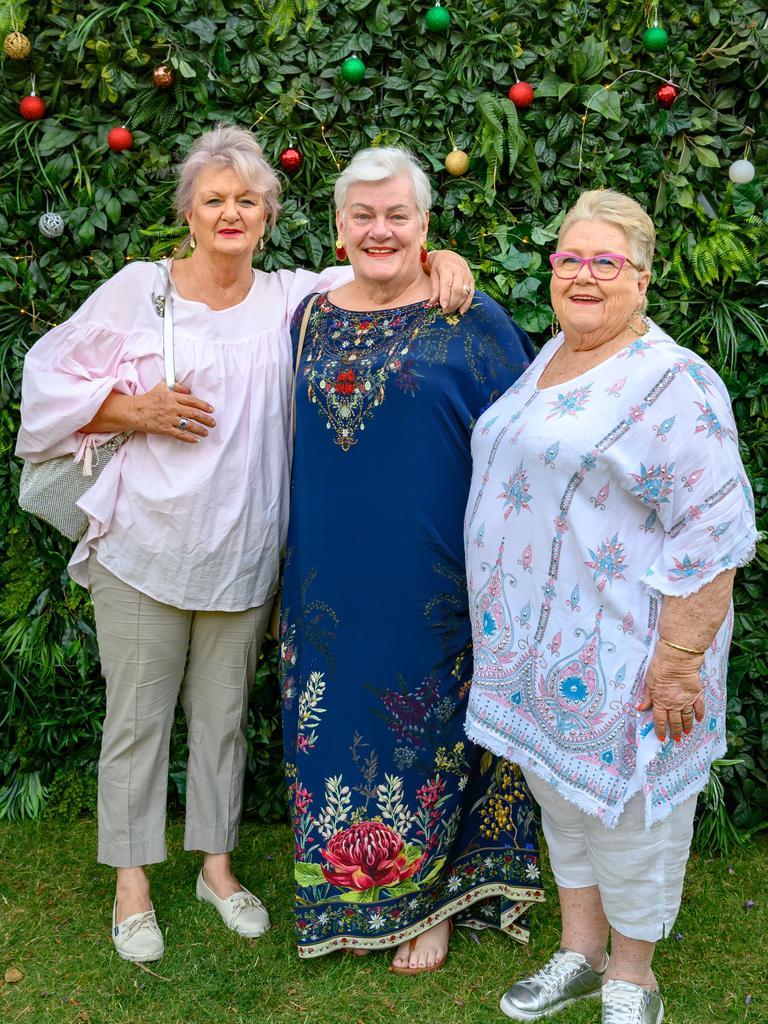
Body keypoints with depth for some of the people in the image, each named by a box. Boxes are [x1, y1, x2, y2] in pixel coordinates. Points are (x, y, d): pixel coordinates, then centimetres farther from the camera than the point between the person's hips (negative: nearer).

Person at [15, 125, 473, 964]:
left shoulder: (290, 298, 4)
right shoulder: (139, 289, -3)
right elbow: (51, 379, 2)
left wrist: (441, 260, -16)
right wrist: (136, 409, -13)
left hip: (242, 552, 3)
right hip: (144, 547, -2)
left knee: (222, 714, 15)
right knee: (137, 715, 7)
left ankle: (217, 864, 33)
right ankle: (131, 883, 24)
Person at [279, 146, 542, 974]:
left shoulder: (471, 323, -5)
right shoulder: (309, 319, 7)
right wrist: (286, 578, 14)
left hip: (430, 589, -4)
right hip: (328, 586, 4)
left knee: (427, 739, 8)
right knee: (334, 735, 13)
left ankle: (426, 900, 29)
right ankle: (351, 892, 34)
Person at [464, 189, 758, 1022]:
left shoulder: (673, 383, -17)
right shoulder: (548, 357, 10)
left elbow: (710, 537, -20)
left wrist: (680, 659, -22)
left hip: (619, 654, -7)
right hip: (534, 640, 8)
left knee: (623, 814, 8)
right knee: (561, 797, 19)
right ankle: (579, 955, 38)